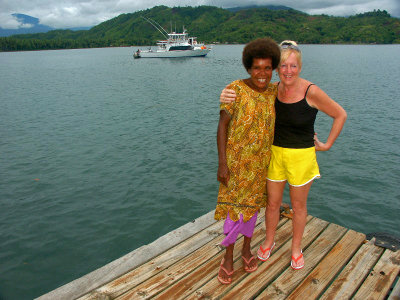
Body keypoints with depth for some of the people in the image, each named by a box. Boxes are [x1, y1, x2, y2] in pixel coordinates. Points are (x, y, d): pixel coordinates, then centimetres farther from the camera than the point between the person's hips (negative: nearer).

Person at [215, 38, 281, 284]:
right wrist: (222, 163, -20)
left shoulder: (273, 91, -1)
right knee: (233, 206, 3)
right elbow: (222, 126, -16)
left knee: (252, 204, 15)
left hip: (261, 159, 4)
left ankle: (247, 249, 37)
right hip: (236, 158, -4)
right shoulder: (235, 89, -16)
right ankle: (228, 257, 23)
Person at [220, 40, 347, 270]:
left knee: (298, 205, 14)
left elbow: (341, 115, -3)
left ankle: (296, 248, 37)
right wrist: (227, 96, -24)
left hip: (302, 156, -2)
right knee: (273, 203, 14)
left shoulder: (311, 92, -15)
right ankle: (269, 242, 39)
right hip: (275, 153, 3)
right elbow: (245, 97, -1)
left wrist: (327, 144, -2)